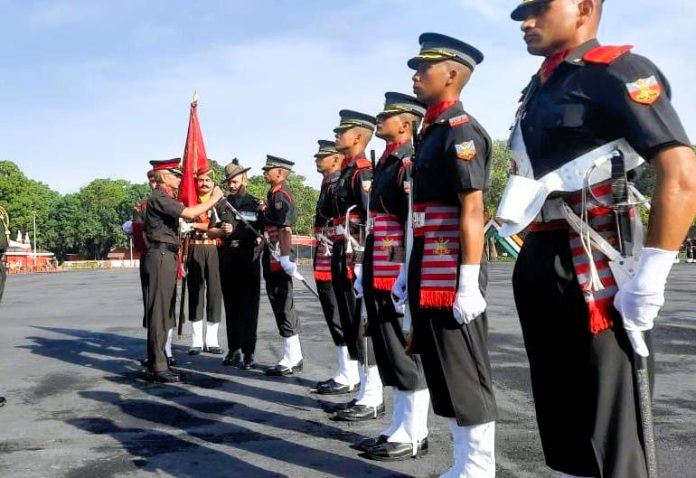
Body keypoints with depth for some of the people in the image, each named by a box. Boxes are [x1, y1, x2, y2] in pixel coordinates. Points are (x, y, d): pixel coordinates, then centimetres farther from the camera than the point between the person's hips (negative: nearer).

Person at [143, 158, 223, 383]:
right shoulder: (158, 197, -12)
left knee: (165, 311, 12)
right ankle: (157, 366, -7)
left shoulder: (166, 198, 20)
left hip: (167, 257, 10)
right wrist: (213, 199, -11)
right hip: (161, 257, -10)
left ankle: (156, 362, 19)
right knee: (159, 312, -9)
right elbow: (189, 213, -22)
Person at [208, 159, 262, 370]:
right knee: (231, 306, 10)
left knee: (248, 308, -3)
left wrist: (260, 240, -14)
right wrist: (221, 231, -11)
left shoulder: (256, 203, 4)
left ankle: (248, 353, 0)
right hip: (227, 259, 3)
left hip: (249, 259, -3)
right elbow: (210, 231, 9)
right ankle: (234, 350, 19)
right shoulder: (221, 203, 10)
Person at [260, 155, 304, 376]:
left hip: (278, 261, -10)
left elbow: (285, 229, -22)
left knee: (283, 307, -5)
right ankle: (294, 357, 20)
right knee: (282, 306, 13)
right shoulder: (274, 195, 16)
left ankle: (291, 361, 1)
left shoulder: (281, 196, -13)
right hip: (273, 261, 10)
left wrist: (285, 258, -27)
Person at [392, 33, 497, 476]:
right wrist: (410, 272, 19)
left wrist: (469, 284, -21)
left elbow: (472, 213, -18)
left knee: (467, 379, 0)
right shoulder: (432, 133, 17)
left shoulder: (461, 130, -11)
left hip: (451, 279, -10)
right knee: (445, 376, 15)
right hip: (429, 278, 10)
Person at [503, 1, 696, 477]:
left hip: (593, 274, -8)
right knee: (561, 427, 18)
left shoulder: (617, 72, -8)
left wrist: (649, 281, -21)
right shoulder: (538, 91, 17)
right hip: (540, 275, 9)